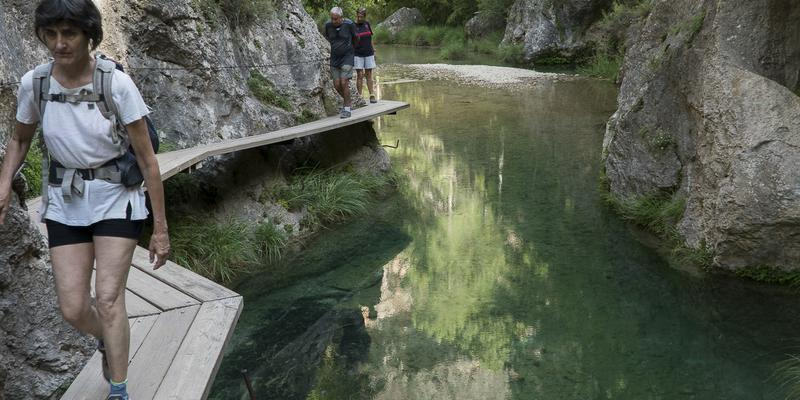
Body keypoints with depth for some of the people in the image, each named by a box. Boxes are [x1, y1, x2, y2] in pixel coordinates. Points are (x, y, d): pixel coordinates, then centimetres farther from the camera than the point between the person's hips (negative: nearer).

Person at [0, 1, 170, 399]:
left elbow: (147, 159, -12)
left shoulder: (117, 84, -18)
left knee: (108, 298, -14)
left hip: (115, 197, -3)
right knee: (73, 310, 0)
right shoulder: (33, 83, -8)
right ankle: (109, 340, 36)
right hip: (65, 202, 3)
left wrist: (161, 228, -10)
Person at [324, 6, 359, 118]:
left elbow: (356, 39, 4)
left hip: (347, 57, -4)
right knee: (337, 85, 1)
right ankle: (347, 101, 28)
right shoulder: (328, 25, -7)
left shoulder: (349, 24, -16)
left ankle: (347, 109, -3)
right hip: (334, 58, 4)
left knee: (344, 83, -13)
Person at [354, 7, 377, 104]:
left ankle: (372, 96, 3)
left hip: (368, 54, 3)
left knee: (369, 75, 3)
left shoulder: (367, 24, 6)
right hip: (358, 54, -3)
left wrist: (373, 50, 13)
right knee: (359, 75, -4)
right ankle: (359, 97, -1)